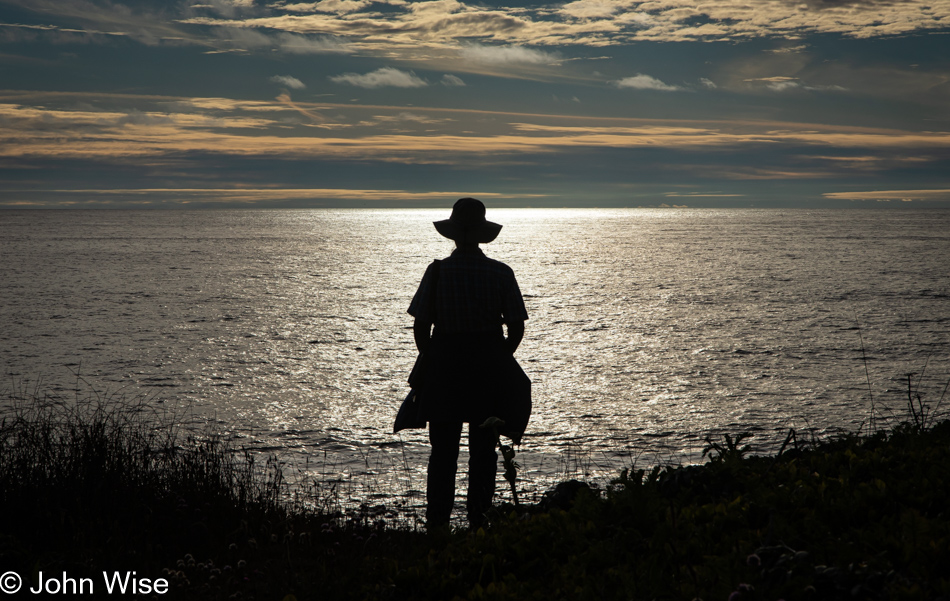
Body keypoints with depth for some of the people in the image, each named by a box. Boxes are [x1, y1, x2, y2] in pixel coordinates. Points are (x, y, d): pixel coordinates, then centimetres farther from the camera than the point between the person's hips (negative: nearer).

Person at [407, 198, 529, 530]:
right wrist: (498, 360, 12)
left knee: (443, 452, 7)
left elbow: (420, 326, -7)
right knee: (483, 450, 10)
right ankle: (479, 523, 11)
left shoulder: (437, 272, -7)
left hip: (444, 368, -1)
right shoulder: (501, 273, -4)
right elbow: (516, 328, -2)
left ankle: (437, 525, 5)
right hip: (490, 370, 1)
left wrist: (431, 360, 8)